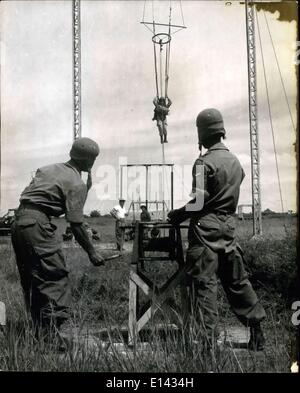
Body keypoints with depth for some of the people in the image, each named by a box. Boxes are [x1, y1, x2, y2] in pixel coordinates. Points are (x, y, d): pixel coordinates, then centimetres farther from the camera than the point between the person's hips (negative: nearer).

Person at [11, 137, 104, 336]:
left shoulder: (48, 169, 20)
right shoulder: (77, 184, -4)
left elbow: (27, 195, 17)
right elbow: (76, 224, -7)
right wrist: (92, 252, -1)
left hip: (18, 221, 9)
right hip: (38, 224, -9)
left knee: (32, 283, 14)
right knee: (57, 280, -4)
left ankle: (39, 331, 23)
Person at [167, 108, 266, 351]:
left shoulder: (205, 163, -12)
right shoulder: (235, 161, 10)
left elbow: (200, 200, -16)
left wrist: (178, 215, -4)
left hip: (206, 227, -7)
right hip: (229, 226, 7)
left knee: (204, 283, -2)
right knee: (237, 280, 16)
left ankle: (206, 338, 1)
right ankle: (257, 333, 24)